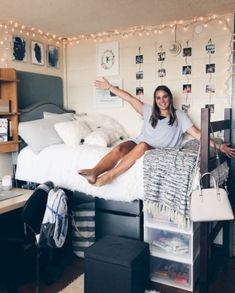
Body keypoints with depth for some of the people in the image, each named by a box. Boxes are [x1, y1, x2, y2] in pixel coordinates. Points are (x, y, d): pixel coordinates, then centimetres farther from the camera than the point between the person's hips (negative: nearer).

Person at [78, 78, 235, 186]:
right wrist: (109, 87, 14)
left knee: (142, 146, -38)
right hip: (139, 143, 3)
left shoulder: (179, 115, 10)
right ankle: (94, 172, -53)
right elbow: (130, 98, 15)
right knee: (120, 148, -31)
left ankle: (108, 176, -49)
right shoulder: (149, 111, 17)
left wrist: (217, 146, -7)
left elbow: (197, 133, 3)